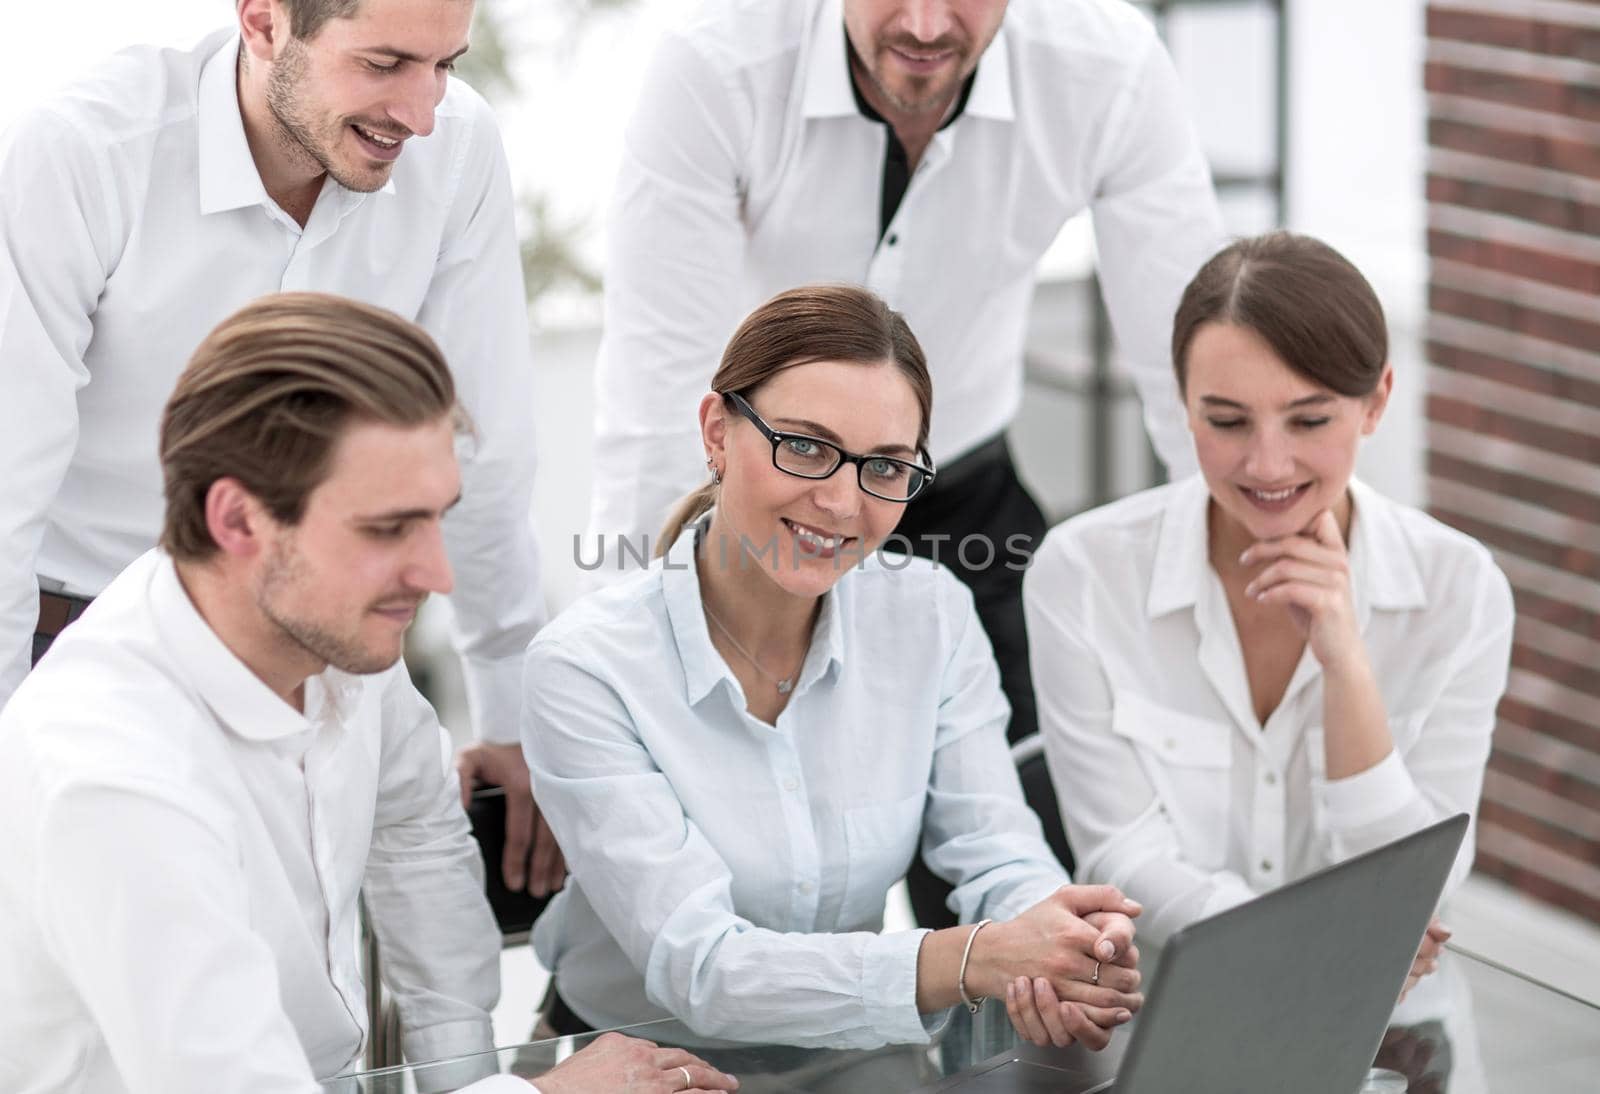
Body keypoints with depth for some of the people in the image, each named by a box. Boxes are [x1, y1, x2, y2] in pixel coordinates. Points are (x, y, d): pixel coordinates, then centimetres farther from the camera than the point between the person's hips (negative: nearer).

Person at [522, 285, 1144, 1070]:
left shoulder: (930, 620, -1)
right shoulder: (586, 668, -15)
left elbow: (999, 858, -6)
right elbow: (698, 968, -23)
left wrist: (1069, 955, -31)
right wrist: (971, 961, -36)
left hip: (860, 1056, 4)